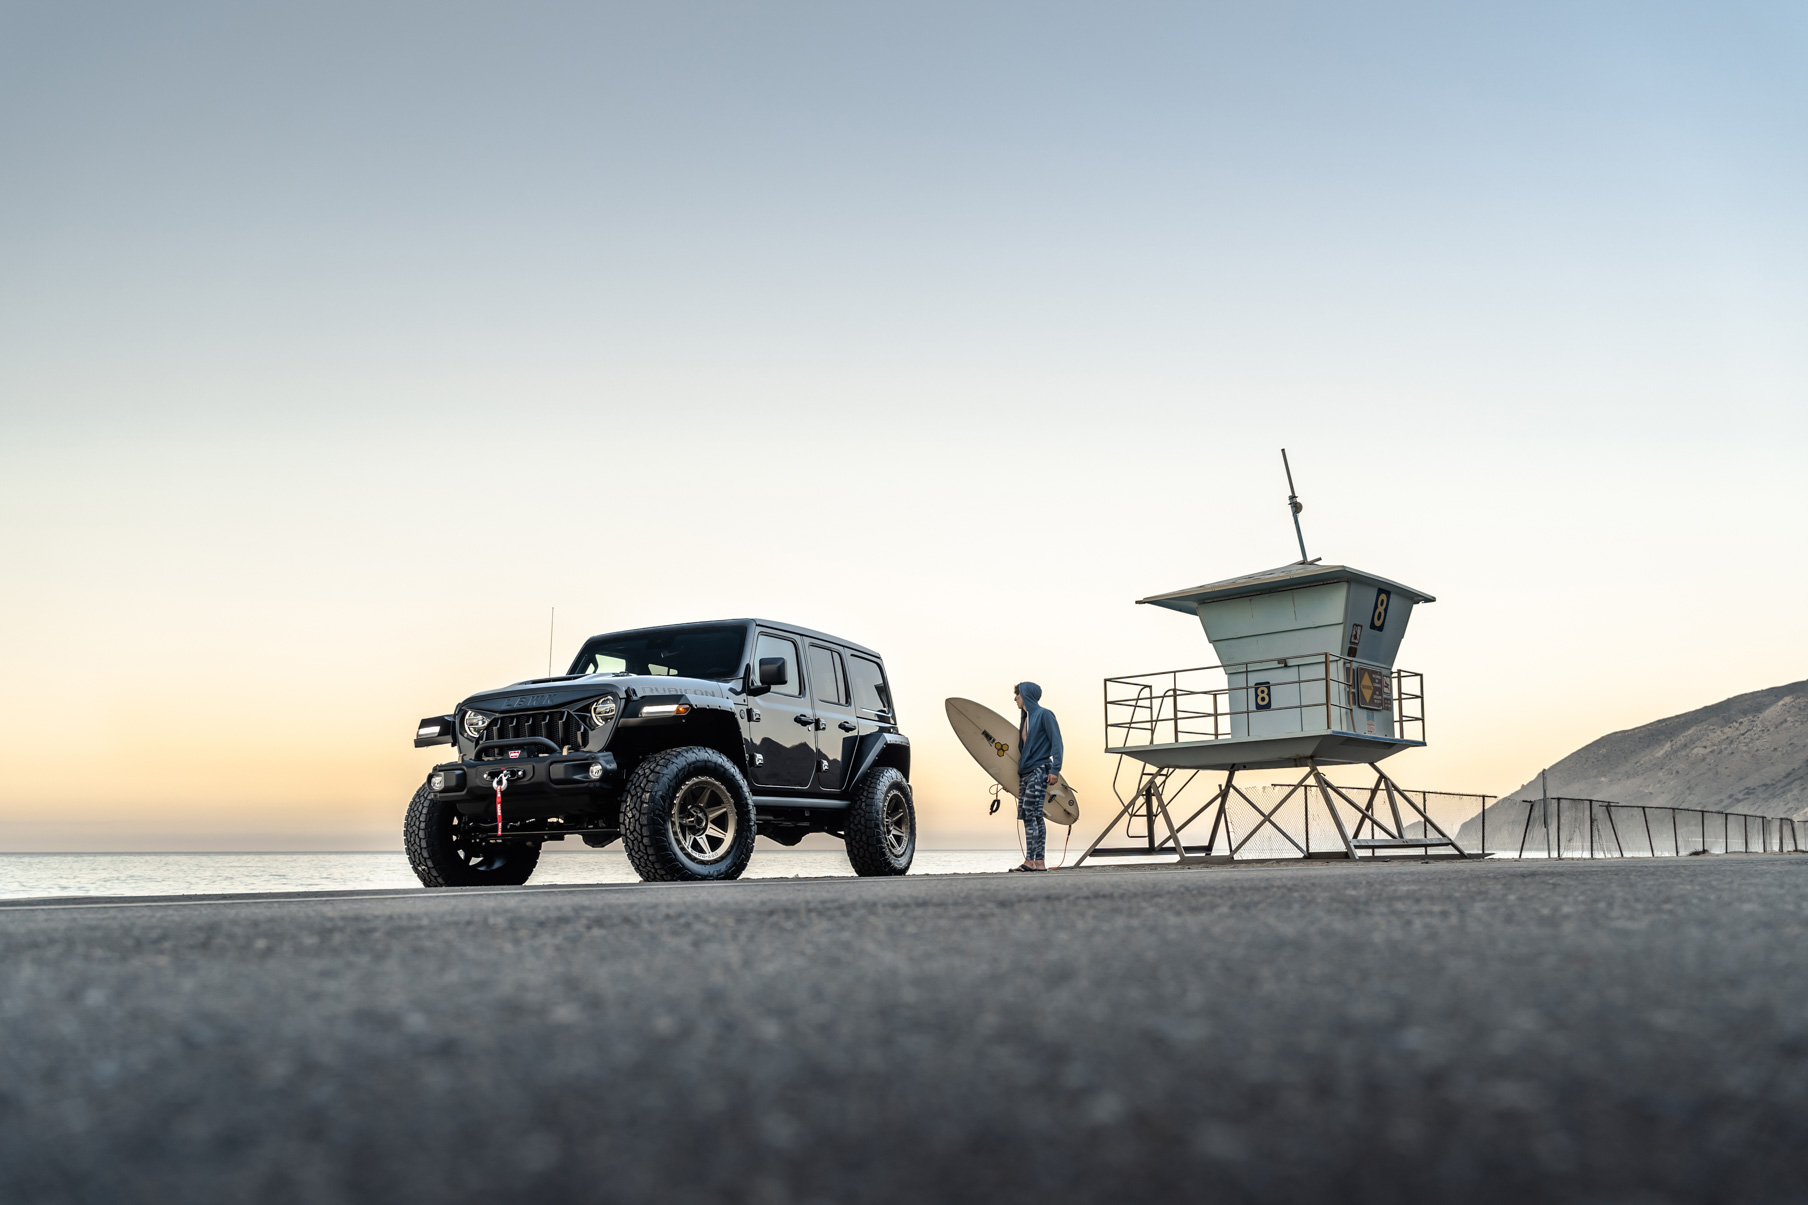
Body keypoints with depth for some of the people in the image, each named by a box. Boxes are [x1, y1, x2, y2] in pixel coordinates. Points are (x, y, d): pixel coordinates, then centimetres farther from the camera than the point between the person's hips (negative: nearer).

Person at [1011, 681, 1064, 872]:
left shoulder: (1044, 715, -3)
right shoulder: (1026, 719, 21)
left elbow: (1056, 741, -10)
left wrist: (1055, 769, -18)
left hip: (1039, 771, -9)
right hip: (1025, 773, 9)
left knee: (1030, 813, -15)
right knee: (1029, 816, 4)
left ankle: (1030, 861, -19)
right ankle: (1040, 862, 4)